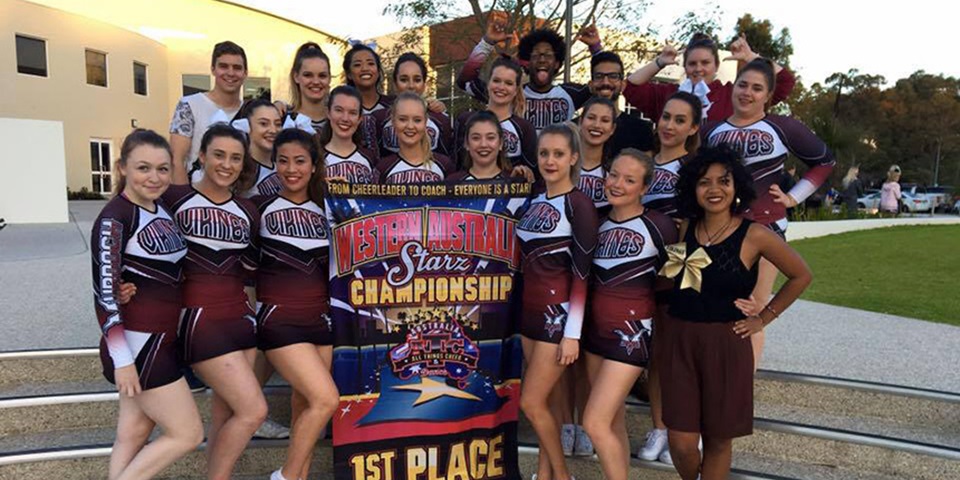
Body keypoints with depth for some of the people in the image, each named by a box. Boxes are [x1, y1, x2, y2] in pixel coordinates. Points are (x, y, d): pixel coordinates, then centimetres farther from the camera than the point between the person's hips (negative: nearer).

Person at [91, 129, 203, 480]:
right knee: (187, 434, -2)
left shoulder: (163, 210, 8)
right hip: (137, 345, -8)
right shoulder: (114, 219, -16)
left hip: (162, 340, 8)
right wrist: (122, 360, -19)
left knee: (134, 435, 14)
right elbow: (105, 293, -18)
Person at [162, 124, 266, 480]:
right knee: (253, 410, -9)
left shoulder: (247, 211, 10)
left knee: (226, 414, 11)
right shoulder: (175, 199, -6)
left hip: (239, 316, 6)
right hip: (199, 320, -6)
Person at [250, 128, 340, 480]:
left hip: (318, 318, 5)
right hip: (279, 320, -4)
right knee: (326, 399, -12)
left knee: (306, 405, 8)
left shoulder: (324, 210, 8)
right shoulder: (260, 207, -4)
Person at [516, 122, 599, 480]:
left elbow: (582, 274, -14)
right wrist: (524, 308, 12)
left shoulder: (579, 204, -11)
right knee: (542, 401, 12)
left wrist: (573, 332, -16)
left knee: (532, 402, -1)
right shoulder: (533, 202, 9)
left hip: (559, 314, -6)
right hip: (530, 310, 7)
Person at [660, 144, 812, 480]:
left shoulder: (754, 235, -7)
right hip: (678, 340, 3)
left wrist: (763, 319, 2)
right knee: (681, 443, 4)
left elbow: (801, 276, 4)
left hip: (726, 344, -2)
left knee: (718, 439, 12)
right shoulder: (686, 229, 3)